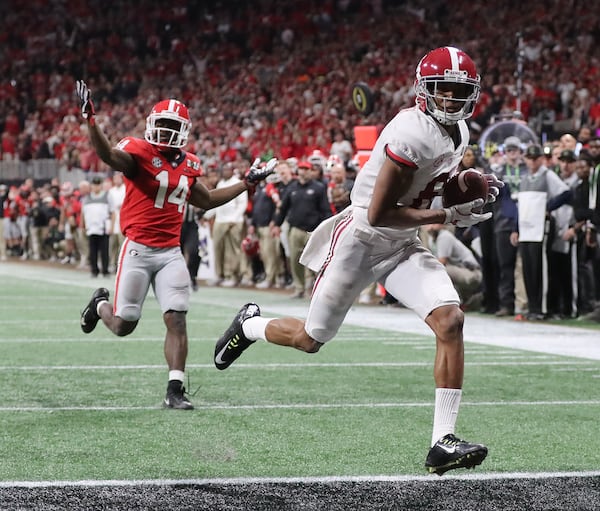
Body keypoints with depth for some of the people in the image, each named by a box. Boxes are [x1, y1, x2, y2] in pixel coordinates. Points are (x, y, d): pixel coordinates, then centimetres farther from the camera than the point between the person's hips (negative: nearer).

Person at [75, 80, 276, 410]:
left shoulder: (188, 165, 10)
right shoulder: (139, 152, -10)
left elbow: (207, 201, 25)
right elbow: (108, 155, -32)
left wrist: (248, 182, 24)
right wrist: (90, 119, -49)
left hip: (171, 253, 5)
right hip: (138, 249, -4)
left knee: (177, 320, -8)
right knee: (123, 325, 3)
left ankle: (174, 391, -6)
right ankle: (100, 304, 39)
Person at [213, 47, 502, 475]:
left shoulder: (459, 132, 2)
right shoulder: (412, 133, -27)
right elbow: (378, 214, -26)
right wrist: (450, 216, -24)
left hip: (404, 246, 7)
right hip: (361, 241, -7)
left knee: (450, 320, -16)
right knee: (311, 339, 8)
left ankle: (443, 442, -16)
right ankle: (250, 325, 43)